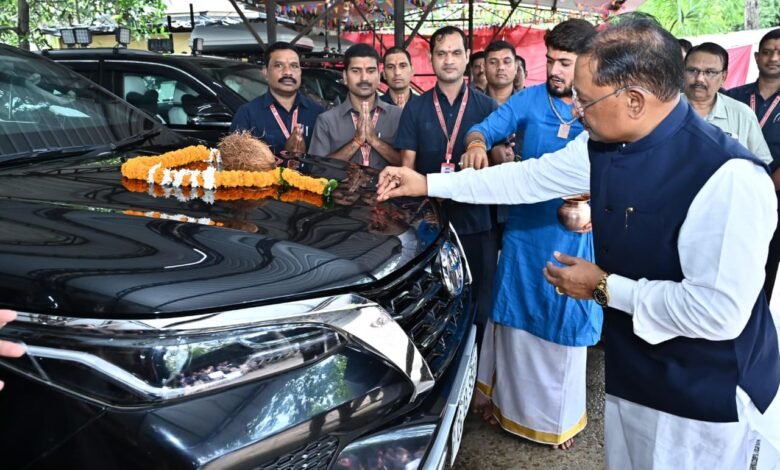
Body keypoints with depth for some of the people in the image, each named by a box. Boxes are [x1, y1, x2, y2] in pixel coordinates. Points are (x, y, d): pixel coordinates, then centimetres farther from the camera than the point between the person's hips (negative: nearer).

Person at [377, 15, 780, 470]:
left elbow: (720, 312, -29)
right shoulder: (602, 145, -6)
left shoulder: (728, 178, -29)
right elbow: (530, 177, 5)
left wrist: (604, 288, -19)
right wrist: (428, 183, 6)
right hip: (632, 374, 7)